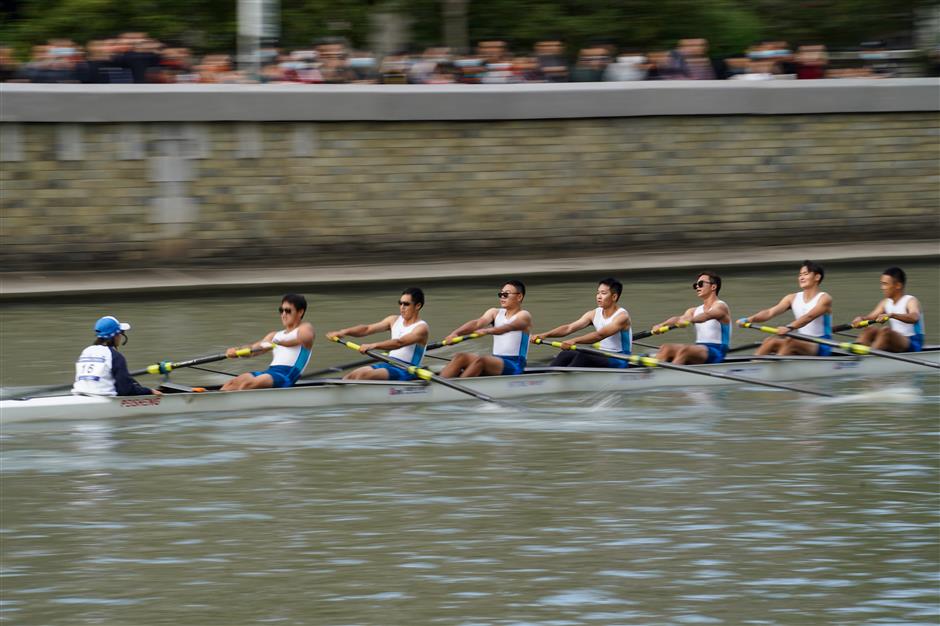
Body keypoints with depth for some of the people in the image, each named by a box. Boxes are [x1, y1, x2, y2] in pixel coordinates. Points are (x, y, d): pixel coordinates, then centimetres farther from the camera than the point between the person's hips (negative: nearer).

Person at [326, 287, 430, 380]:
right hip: (389, 364, 7)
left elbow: (399, 343, -26)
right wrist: (344, 332, -10)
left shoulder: (421, 328, -10)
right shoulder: (394, 320, 14)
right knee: (350, 377, -11)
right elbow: (367, 329, 6)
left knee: (365, 375, -28)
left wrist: (373, 346, -38)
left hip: (407, 371, -7)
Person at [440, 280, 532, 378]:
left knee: (480, 360, -32)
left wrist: (486, 331, -44)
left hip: (514, 365, -6)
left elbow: (508, 327, -25)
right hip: (495, 360, 6)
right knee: (460, 357, -16)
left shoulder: (523, 315, -3)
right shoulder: (495, 313, 14)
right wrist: (456, 333, -24)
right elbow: (478, 323, -4)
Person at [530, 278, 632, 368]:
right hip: (601, 357, 7)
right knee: (565, 355, -15)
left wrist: (574, 341, -42)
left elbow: (600, 335, -30)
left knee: (583, 357, -31)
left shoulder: (621, 316, -15)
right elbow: (569, 328, -2)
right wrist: (545, 335, -17)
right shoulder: (594, 314, 7)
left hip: (619, 361, -7)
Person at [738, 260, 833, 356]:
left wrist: (789, 327, -43)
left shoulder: (824, 298, -8)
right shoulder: (792, 298, 9)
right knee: (770, 341, -17)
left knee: (789, 342, -32)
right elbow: (770, 312, -4)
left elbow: (809, 317, -26)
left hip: (822, 348, -6)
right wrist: (750, 319, -23)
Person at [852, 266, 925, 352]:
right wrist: (861, 319, -24)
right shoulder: (885, 303, 13)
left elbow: (914, 318, -30)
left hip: (913, 344, -6)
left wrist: (891, 315, -45)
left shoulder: (910, 301, -9)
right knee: (871, 329, -14)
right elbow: (872, 316, 0)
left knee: (886, 330, -30)